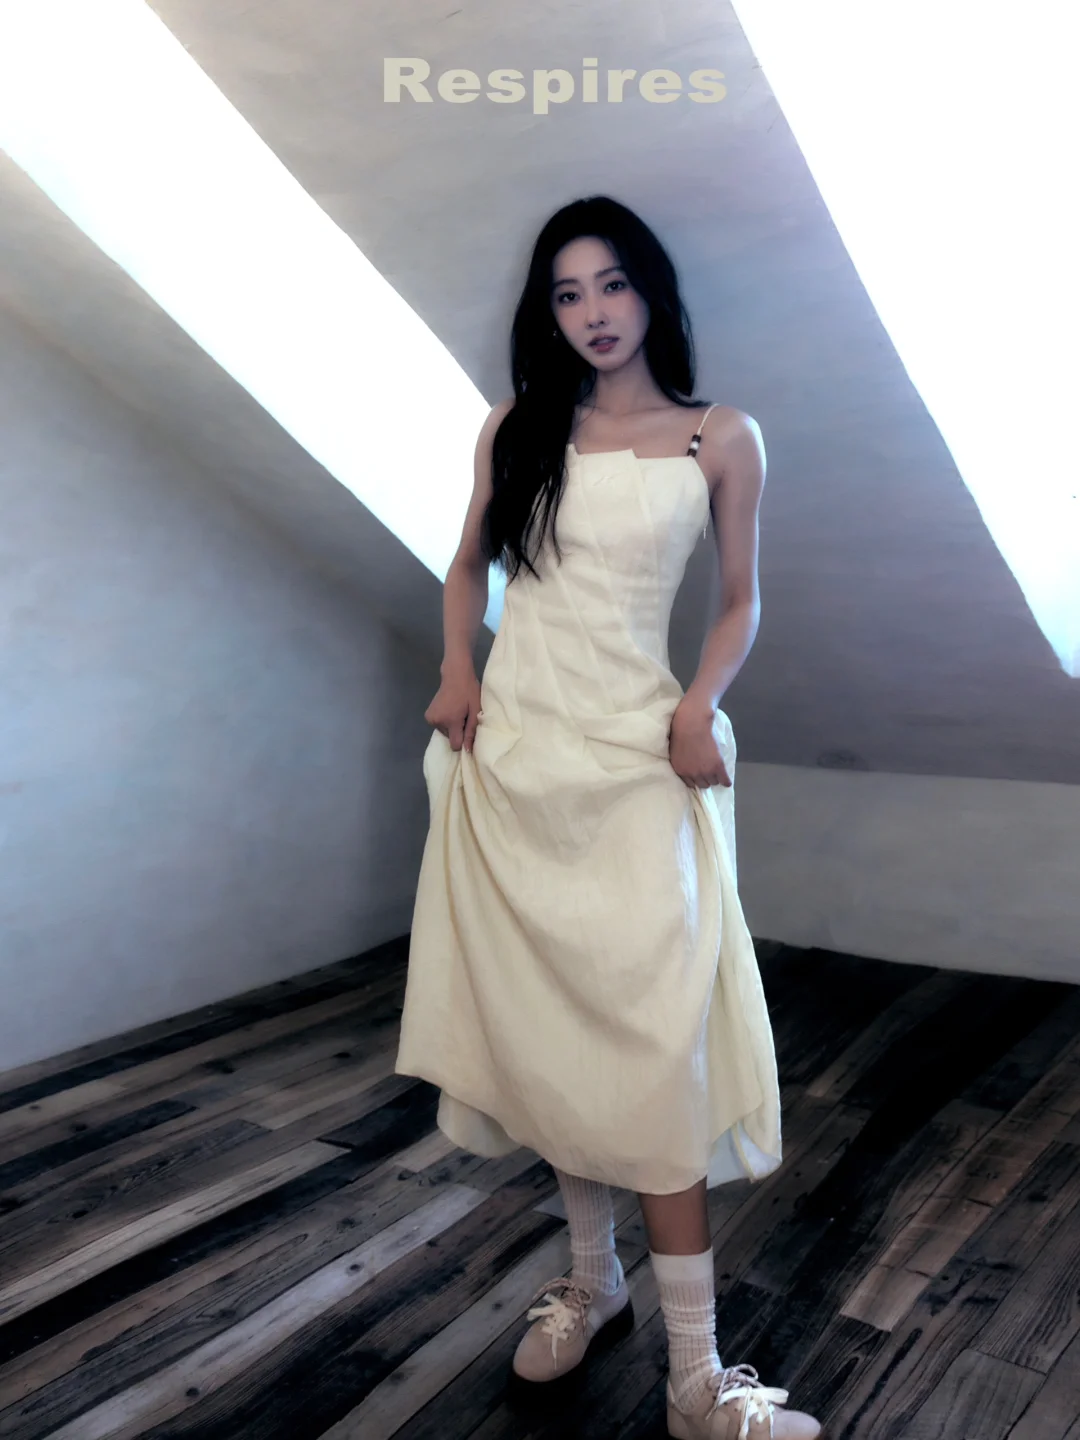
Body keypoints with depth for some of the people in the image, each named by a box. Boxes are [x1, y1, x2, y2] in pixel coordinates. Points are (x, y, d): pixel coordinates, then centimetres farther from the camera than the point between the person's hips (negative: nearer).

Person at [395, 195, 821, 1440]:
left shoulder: (720, 439, 4)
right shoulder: (517, 428, 9)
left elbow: (740, 601, 8)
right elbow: (468, 563, 19)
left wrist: (698, 705, -9)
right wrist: (458, 668, 1)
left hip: (633, 756, -3)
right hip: (512, 752, 3)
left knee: (646, 1043, -7)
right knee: (543, 1027, 8)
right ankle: (592, 1281, 28)